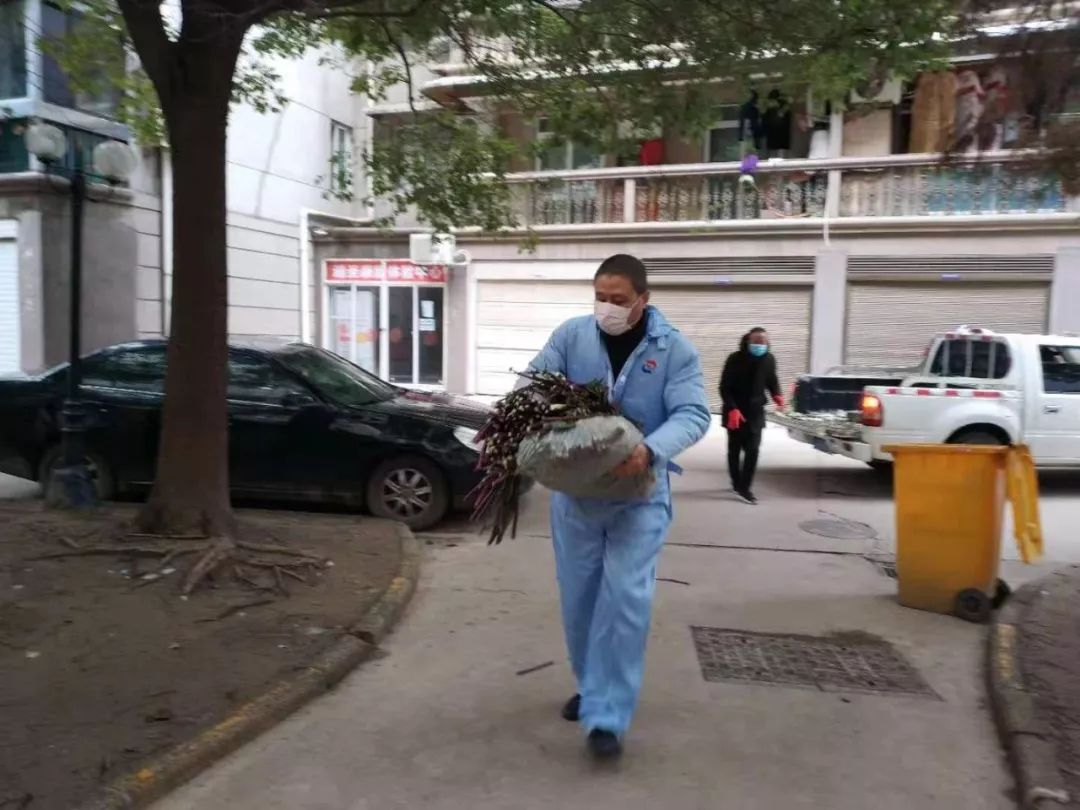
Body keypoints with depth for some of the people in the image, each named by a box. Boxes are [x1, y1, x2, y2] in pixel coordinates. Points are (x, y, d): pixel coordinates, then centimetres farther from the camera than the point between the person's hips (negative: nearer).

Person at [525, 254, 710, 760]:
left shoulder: (675, 349, -7)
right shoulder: (571, 335, -2)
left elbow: (693, 414, -14)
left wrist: (651, 450, -33)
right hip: (574, 490, 3)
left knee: (625, 598, -9)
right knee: (578, 596, 13)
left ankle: (607, 716, 4)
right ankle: (592, 686, 36)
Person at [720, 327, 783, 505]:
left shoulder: (769, 359, -3)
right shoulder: (735, 359, -14)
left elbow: (772, 381, 13)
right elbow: (724, 388, -14)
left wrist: (776, 395, -9)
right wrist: (732, 409, -26)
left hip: (756, 411, 2)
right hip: (735, 412, -2)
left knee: (753, 449, -8)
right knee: (734, 449, 9)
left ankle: (745, 487, -4)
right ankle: (737, 483, 25)